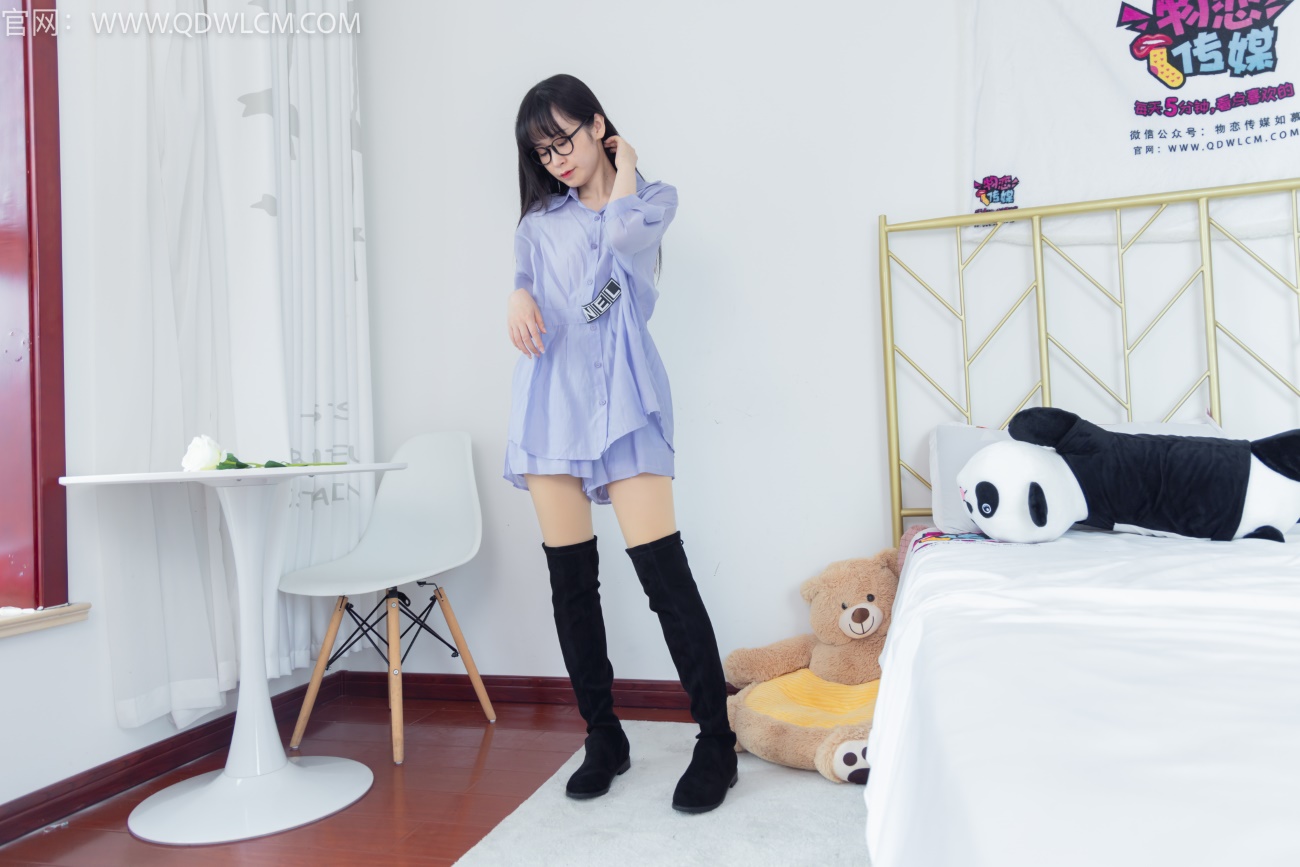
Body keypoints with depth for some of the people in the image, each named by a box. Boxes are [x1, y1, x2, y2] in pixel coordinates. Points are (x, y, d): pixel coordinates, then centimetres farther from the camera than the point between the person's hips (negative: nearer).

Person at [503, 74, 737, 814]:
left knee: (664, 571, -12)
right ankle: (604, 739, 18)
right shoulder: (539, 219, 21)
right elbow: (523, 274, 19)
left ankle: (717, 745, 0)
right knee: (570, 579, 4)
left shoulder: (654, 198, 11)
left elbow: (623, 231, -10)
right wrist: (518, 296, -4)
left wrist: (624, 166, 7)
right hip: (552, 399, 4)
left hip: (622, 398, -4)